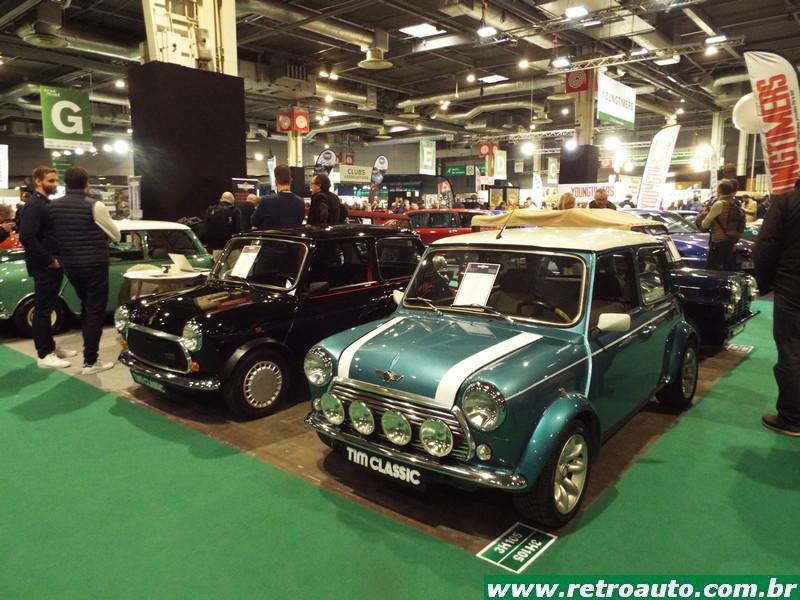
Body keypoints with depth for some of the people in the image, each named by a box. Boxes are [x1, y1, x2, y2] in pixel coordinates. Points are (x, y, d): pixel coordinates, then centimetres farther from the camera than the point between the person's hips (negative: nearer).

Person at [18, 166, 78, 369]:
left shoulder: (47, 203, 15)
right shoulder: (34, 205, -15)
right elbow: (26, 237, -25)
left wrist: (57, 259, 10)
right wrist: (49, 260, -20)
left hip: (53, 266, 9)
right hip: (44, 267, -9)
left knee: (48, 308, 16)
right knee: (42, 310, -3)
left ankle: (50, 347, 26)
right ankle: (44, 355, 2)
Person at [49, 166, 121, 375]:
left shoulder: (54, 205, 2)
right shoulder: (95, 206, -14)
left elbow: (57, 233, 12)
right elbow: (116, 235, -4)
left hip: (69, 265, 6)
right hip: (94, 265, -6)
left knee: (86, 307, 21)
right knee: (95, 311, 1)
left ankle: (90, 349, 30)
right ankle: (90, 361, 2)